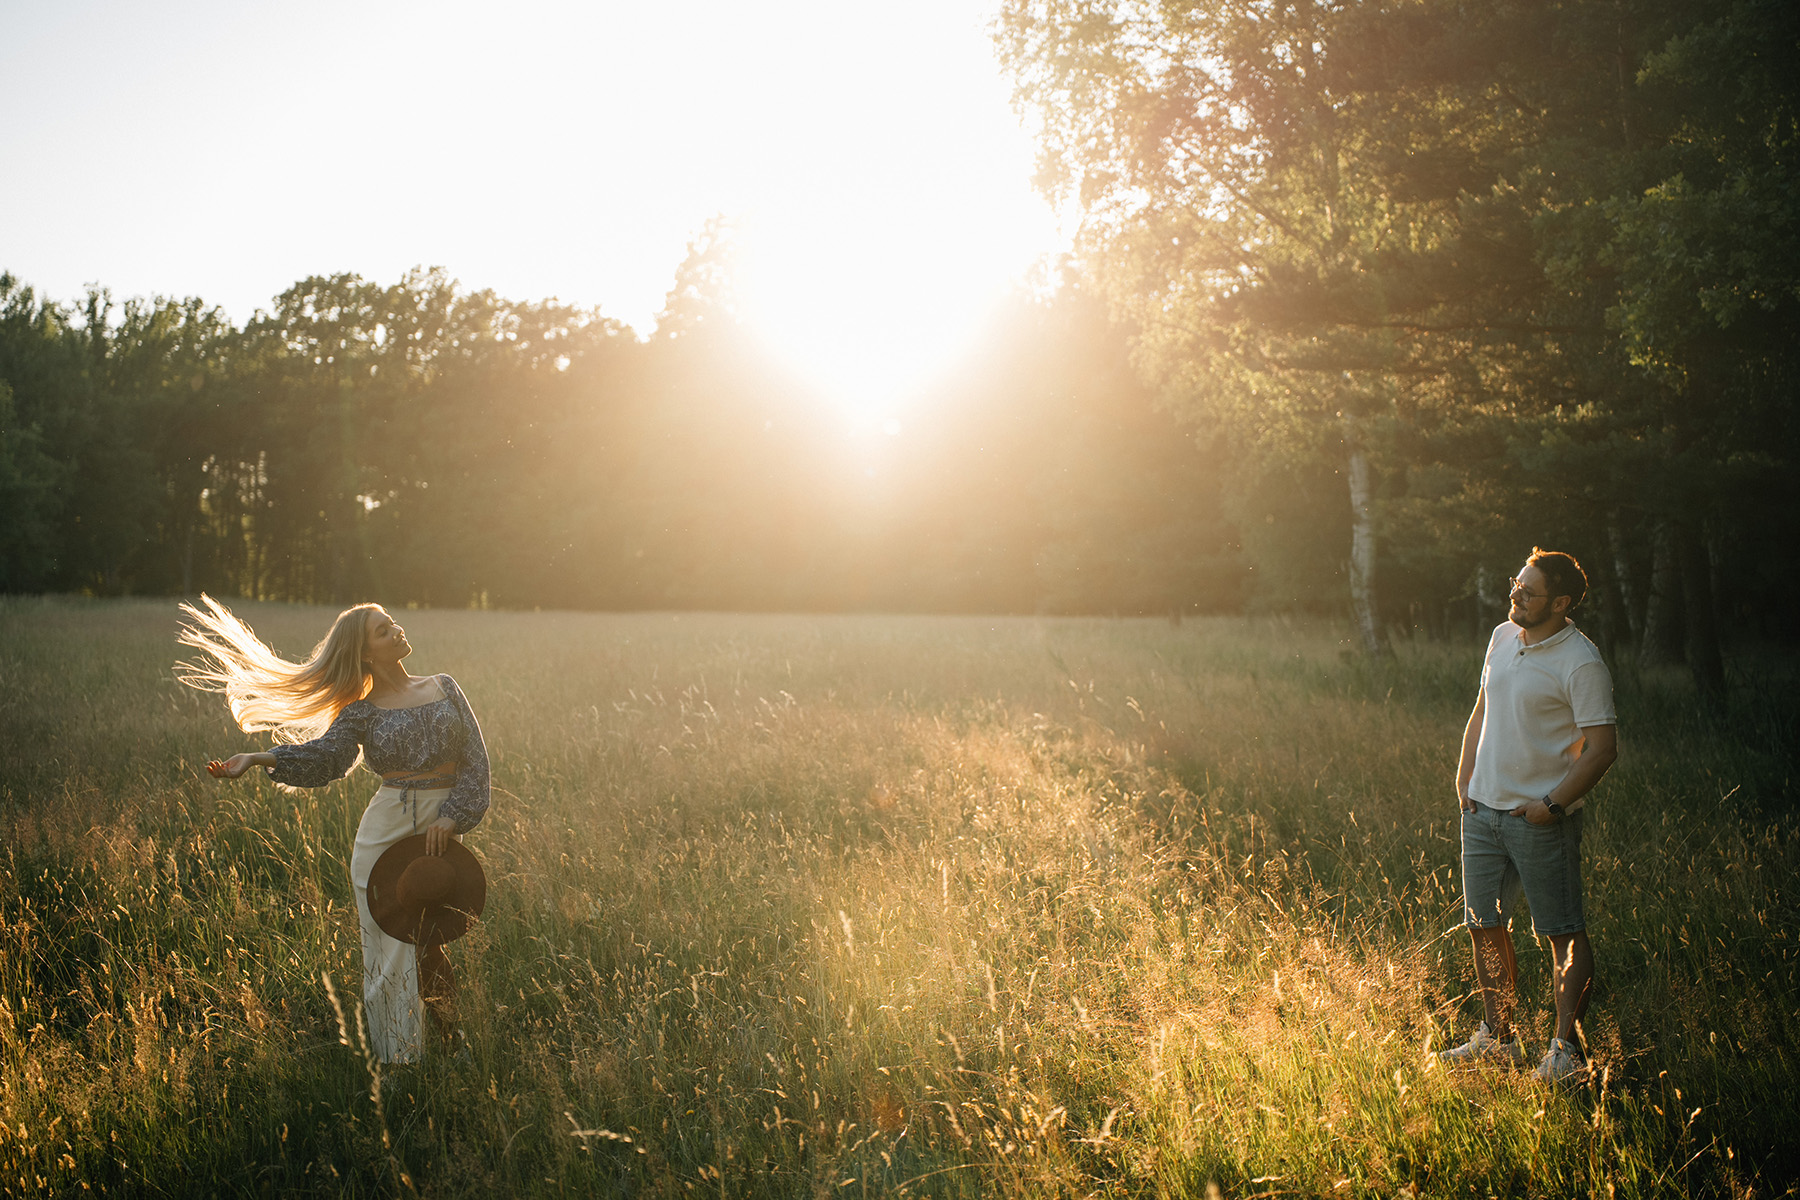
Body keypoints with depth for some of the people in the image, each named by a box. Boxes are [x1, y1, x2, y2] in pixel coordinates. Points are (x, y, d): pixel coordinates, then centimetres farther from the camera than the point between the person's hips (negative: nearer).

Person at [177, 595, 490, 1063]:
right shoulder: (362, 711, 2)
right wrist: (257, 758, -27)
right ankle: (397, 1057, 9)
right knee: (392, 957, -1)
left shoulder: (444, 688, 8)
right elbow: (322, 756, -13)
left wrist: (452, 815, -8)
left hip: (444, 830, 2)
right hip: (386, 832, -1)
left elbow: (475, 760, 4)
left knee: (433, 946, 8)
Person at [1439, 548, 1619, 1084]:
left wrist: (1553, 804, -16)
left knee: (1565, 936, -1)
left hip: (1542, 817, -7)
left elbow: (1601, 748, -15)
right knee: (1485, 928, 13)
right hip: (1483, 810, 7)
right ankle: (1498, 1038, 25)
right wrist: (1465, 779, 10)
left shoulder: (1581, 663, -14)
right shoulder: (1502, 637, 8)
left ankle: (1566, 1046, 6)